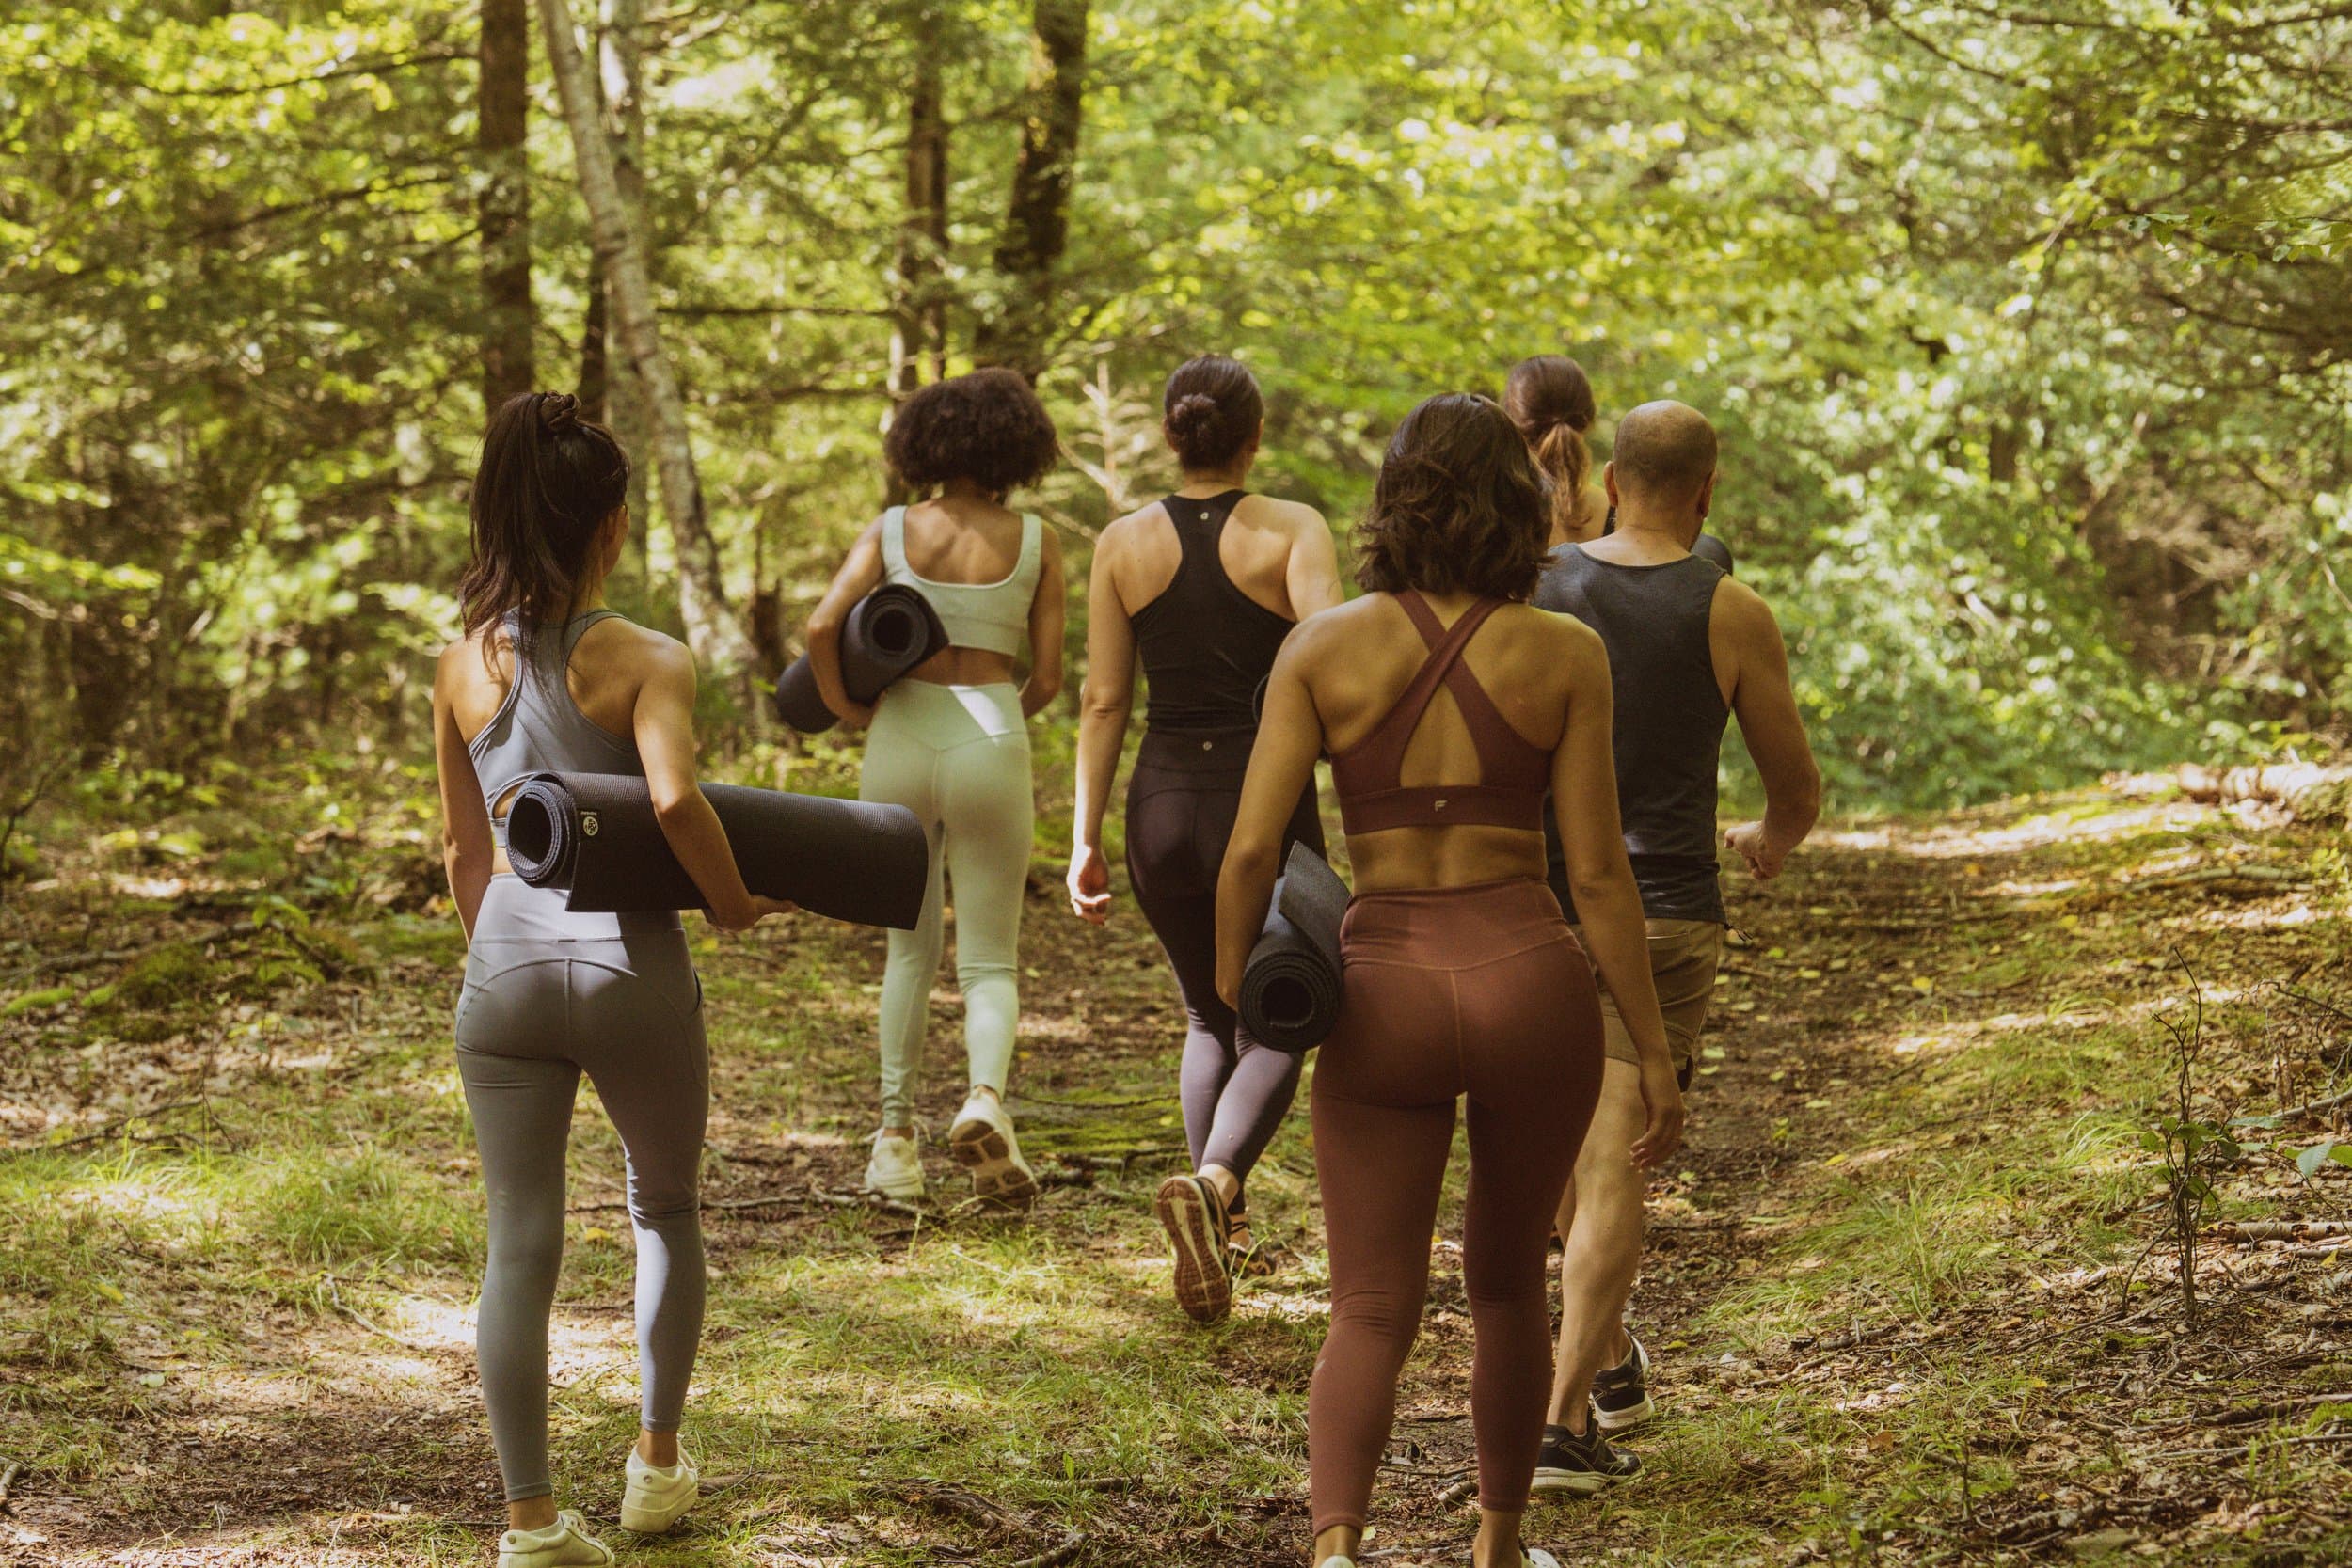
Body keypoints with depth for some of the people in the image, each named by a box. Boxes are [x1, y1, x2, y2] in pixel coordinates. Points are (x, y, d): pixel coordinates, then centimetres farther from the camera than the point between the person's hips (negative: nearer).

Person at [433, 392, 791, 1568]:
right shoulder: (647, 662, -8)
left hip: (506, 970, 3)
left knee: (520, 1242, 3)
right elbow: (675, 798, -25)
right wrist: (732, 901, -9)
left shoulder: (463, 667, 6)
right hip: (629, 964, -2)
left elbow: (461, 844, 13)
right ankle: (657, 1463, 30)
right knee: (667, 1208, 22)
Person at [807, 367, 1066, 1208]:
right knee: (989, 961, 5)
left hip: (901, 740, 1)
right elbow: (1048, 677, 1)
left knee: (910, 948, 18)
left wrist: (844, 705, 5)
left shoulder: (892, 531, 2)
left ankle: (896, 1136, 13)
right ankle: (985, 1097, -24)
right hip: (991, 742, -1)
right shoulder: (1036, 541, 2)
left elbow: (823, 625, -11)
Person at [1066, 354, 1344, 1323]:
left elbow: (1104, 701, 2)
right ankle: (1213, 1183, -20)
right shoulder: (1292, 532, -5)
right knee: (1275, 1029, 8)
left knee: (1209, 1017, 23)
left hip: (1164, 806, 3)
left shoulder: (1124, 544, 3)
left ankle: (1222, 1238, 20)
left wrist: (1087, 836, 5)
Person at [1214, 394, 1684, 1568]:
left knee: (1370, 1318, 3)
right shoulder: (1564, 655, -2)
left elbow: (1253, 847, -7)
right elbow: (1598, 871, -4)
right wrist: (1655, 1051, 3)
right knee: (1508, 1284, 23)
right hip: (1533, 984, 1)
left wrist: (1231, 1002, 8)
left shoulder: (1323, 646, -2)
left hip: (1385, 994, -1)